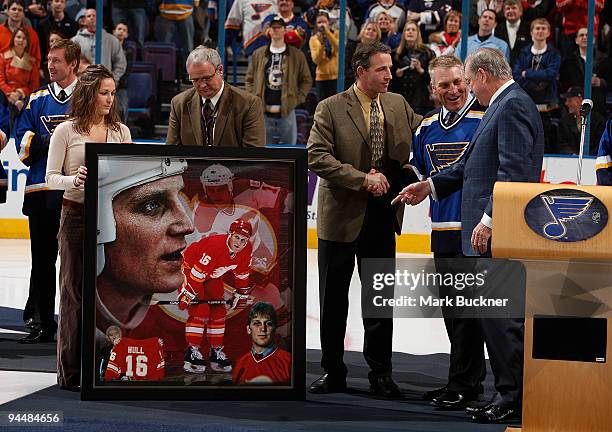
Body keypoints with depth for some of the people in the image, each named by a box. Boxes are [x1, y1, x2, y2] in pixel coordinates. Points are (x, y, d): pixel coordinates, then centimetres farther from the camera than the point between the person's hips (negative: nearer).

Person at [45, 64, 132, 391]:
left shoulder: (121, 131, 11)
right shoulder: (66, 131, 0)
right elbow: (51, 178, -2)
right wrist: (75, 180, -21)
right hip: (77, 215, -3)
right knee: (75, 290, 1)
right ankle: (71, 372, 6)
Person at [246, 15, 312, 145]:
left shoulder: (297, 55, 3)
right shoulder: (258, 54, 7)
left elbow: (307, 80, 8)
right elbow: (249, 79, 13)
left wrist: (298, 99, -2)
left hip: (287, 111, -1)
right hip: (264, 111, 1)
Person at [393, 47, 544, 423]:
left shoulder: (513, 106, -12)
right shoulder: (505, 106, 20)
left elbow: (513, 172, -21)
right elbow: (476, 166, 26)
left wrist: (488, 220, -23)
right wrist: (431, 186, 26)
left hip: (499, 232, -11)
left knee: (501, 314, -9)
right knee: (499, 313, 12)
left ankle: (513, 398, -5)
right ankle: (512, 395, 16)